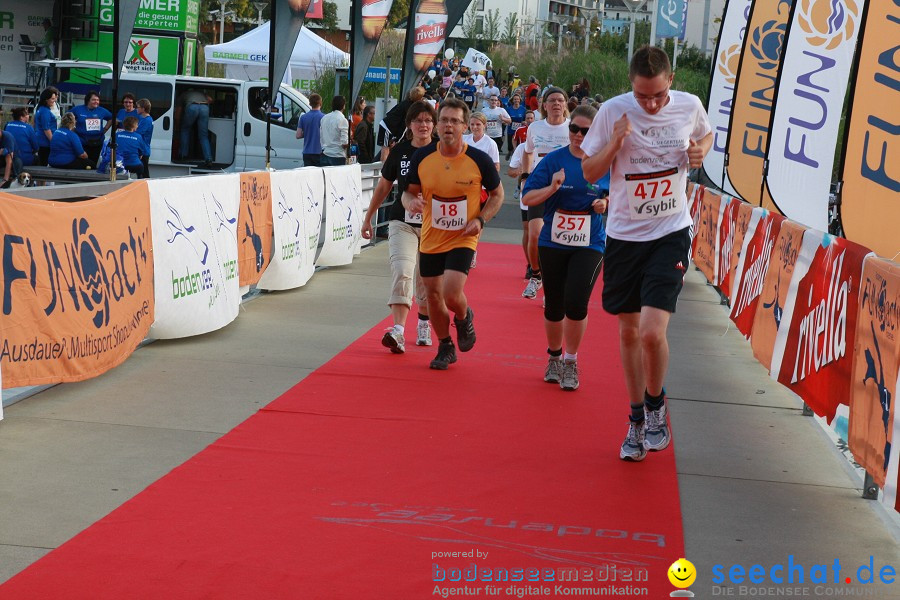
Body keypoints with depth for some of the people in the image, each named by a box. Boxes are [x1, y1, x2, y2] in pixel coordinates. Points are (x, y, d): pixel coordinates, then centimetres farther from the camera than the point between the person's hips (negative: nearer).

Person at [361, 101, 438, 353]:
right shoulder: (399, 152, 3)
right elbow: (383, 186, 14)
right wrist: (368, 217, 17)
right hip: (402, 222, 0)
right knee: (402, 271, -17)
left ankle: (424, 324, 34)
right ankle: (398, 332, -26)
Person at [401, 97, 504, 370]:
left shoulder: (479, 160, -11)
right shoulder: (422, 157, -4)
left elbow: (497, 194, 4)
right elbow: (411, 191, 10)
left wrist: (480, 219, -11)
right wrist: (410, 202, -15)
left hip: (463, 239, -3)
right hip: (430, 238, 3)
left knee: (452, 294, -19)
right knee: (433, 296, 9)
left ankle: (464, 317, 18)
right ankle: (445, 347, 32)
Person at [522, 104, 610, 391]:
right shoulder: (554, 160, -1)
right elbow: (527, 198, -2)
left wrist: (606, 203, -8)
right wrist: (551, 188, -19)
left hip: (589, 246, -1)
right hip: (553, 243, 1)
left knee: (576, 302, -16)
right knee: (554, 306, 9)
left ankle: (570, 362, 4)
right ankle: (554, 357, 34)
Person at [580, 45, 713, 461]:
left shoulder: (689, 106, -5)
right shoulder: (613, 112, -9)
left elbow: (706, 134, 18)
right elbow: (589, 172, -2)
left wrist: (701, 150, -5)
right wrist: (616, 140, -19)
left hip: (670, 232, -1)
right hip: (624, 234, 1)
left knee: (653, 332, -16)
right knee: (628, 332, 10)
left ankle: (656, 404, 11)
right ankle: (637, 418, 28)